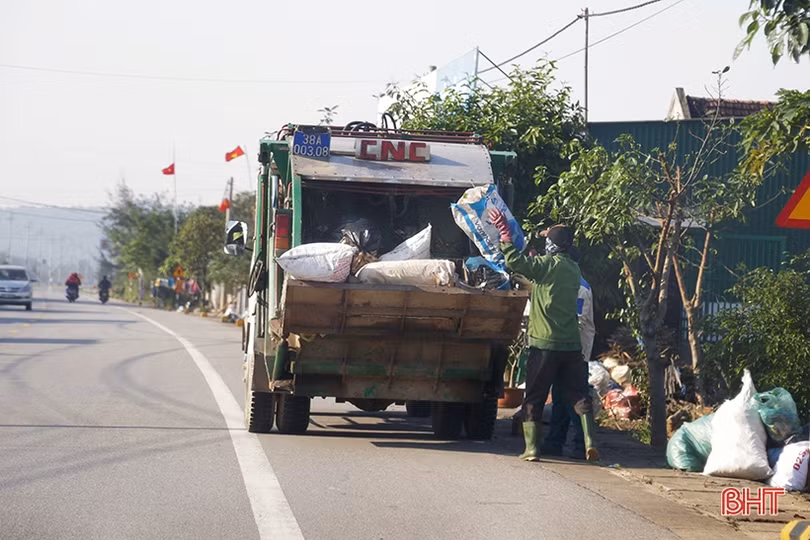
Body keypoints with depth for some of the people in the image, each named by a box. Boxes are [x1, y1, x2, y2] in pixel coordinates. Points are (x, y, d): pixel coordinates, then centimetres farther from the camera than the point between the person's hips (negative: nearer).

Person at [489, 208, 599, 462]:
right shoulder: (573, 270, 13)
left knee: (534, 398, 4)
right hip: (572, 344, 5)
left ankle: (531, 448, 1)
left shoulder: (547, 265, -9)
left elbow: (514, 261, -19)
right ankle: (590, 444, -5)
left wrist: (504, 232, -11)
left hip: (545, 343, -5)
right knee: (579, 396, 7)